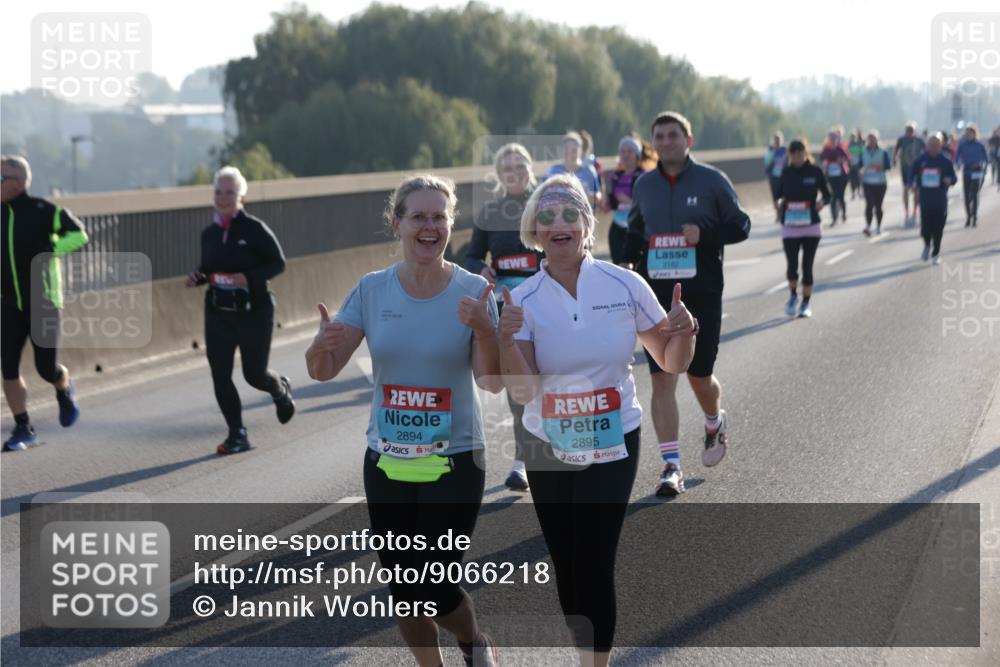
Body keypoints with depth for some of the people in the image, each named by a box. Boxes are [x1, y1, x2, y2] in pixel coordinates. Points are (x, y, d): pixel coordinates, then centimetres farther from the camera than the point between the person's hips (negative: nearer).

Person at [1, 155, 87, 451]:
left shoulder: (43, 211, -11)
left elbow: (79, 235, -13)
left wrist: (49, 252, -22)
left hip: (44, 303, -4)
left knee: (47, 368, -2)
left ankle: (65, 389, 34)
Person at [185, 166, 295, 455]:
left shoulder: (254, 228, -11)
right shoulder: (209, 233, 5)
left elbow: (278, 262, -8)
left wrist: (249, 278, -23)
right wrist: (197, 277, -4)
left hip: (253, 311, -4)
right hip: (218, 312, 5)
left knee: (254, 374, 4)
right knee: (219, 375, -4)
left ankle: (281, 390, 40)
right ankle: (237, 435, 6)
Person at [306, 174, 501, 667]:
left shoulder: (473, 292, -8)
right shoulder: (372, 290, -2)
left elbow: (492, 381, -13)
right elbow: (323, 372, -1)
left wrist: (484, 330, -31)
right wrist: (322, 346, -24)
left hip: (455, 461, -3)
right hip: (387, 462, 3)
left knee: (437, 589, -7)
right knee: (404, 590, 9)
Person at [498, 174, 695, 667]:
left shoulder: (625, 285, -8)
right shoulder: (523, 301, -7)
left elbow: (671, 363, 1)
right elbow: (522, 390, -16)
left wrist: (683, 333, -20)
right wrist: (505, 338, -32)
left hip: (613, 448, -2)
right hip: (548, 451, 2)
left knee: (594, 566, -8)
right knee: (565, 567, 9)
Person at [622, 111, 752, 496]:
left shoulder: (712, 181, -3)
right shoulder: (644, 185, 8)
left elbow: (740, 226, 0)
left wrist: (704, 234, -17)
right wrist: (630, 263, 6)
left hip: (702, 295, -2)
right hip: (657, 295, 2)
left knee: (699, 377, 8)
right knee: (662, 380, -6)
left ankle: (715, 425, 43)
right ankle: (671, 466, -5)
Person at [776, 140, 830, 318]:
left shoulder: (815, 172, -1)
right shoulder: (787, 173, 3)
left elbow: (827, 195, 6)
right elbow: (779, 194, 12)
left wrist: (822, 203, -15)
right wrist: (781, 202, -10)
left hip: (811, 225, -1)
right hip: (790, 225, 1)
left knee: (807, 266, 2)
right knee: (792, 266, -6)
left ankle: (806, 303, 17)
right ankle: (793, 295, 22)